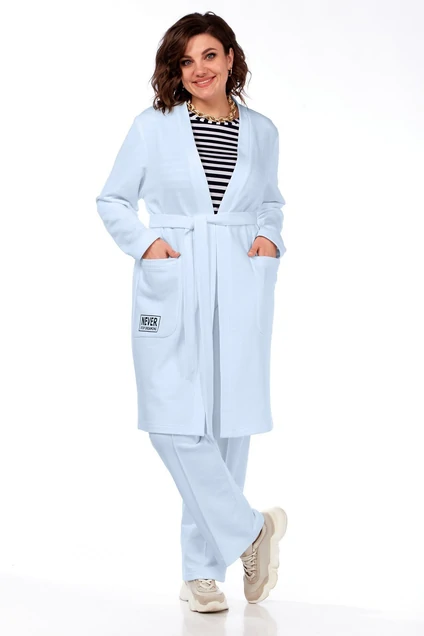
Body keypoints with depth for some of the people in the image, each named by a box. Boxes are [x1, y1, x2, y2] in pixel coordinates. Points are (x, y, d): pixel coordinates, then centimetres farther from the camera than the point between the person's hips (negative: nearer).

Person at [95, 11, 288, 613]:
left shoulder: (262, 131, 11)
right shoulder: (154, 126, 5)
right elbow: (112, 200, 11)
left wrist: (270, 238, 5)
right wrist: (146, 243, -5)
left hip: (241, 289, 2)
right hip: (172, 287, -1)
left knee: (229, 425, 1)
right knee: (173, 422, -12)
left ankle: (203, 570, 13)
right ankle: (249, 530, 5)